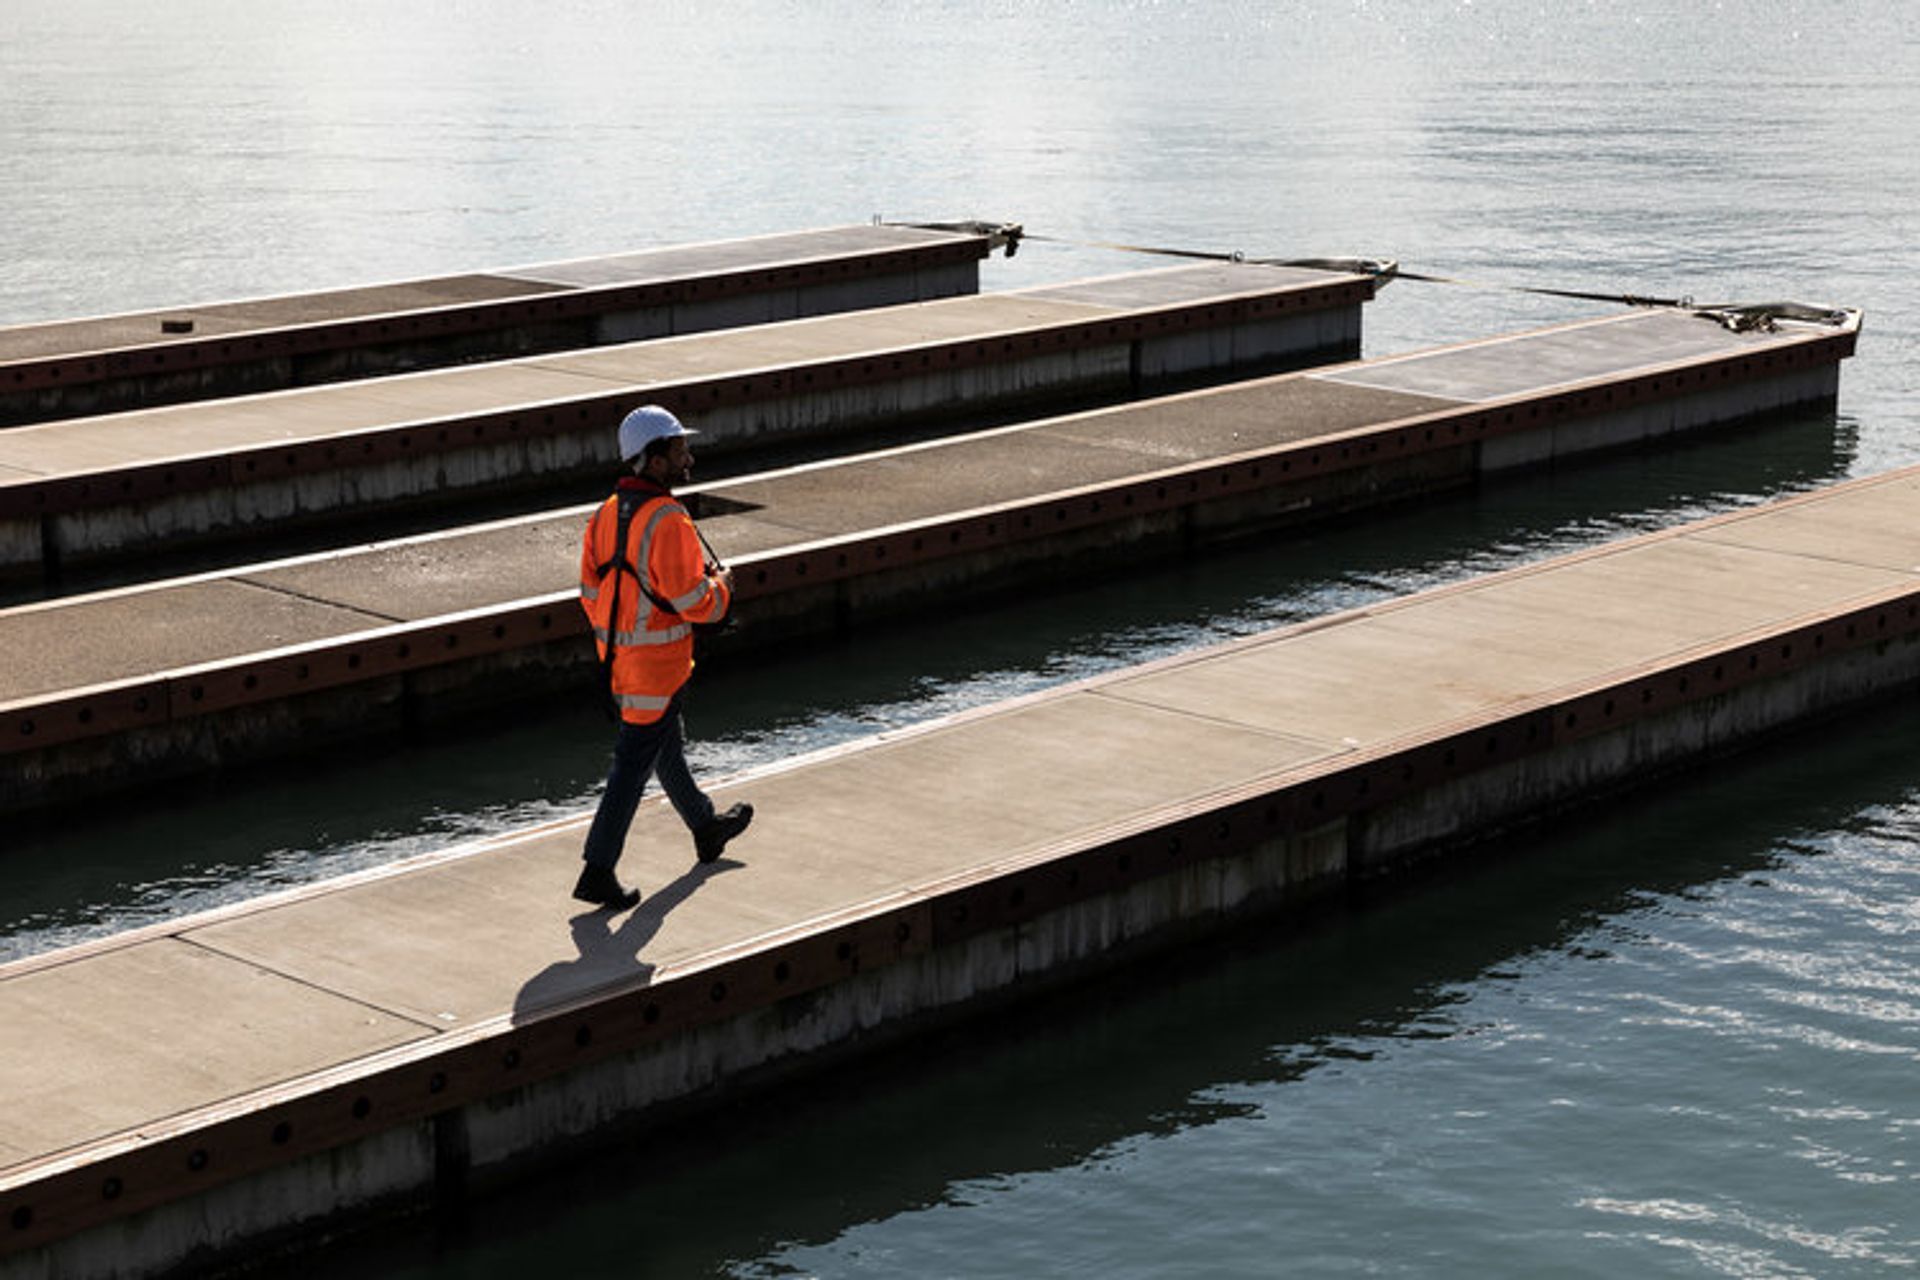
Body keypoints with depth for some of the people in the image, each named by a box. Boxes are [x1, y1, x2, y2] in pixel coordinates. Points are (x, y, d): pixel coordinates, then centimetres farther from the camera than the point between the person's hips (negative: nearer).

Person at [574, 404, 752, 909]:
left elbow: (592, 592, 10)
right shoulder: (667, 521, -23)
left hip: (616, 655, 9)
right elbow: (695, 602, -25)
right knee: (633, 764, -3)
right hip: (656, 663, -9)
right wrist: (721, 584, -4)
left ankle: (706, 829, 44)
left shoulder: (606, 514, 4)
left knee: (666, 746, 24)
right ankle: (597, 872, 0)